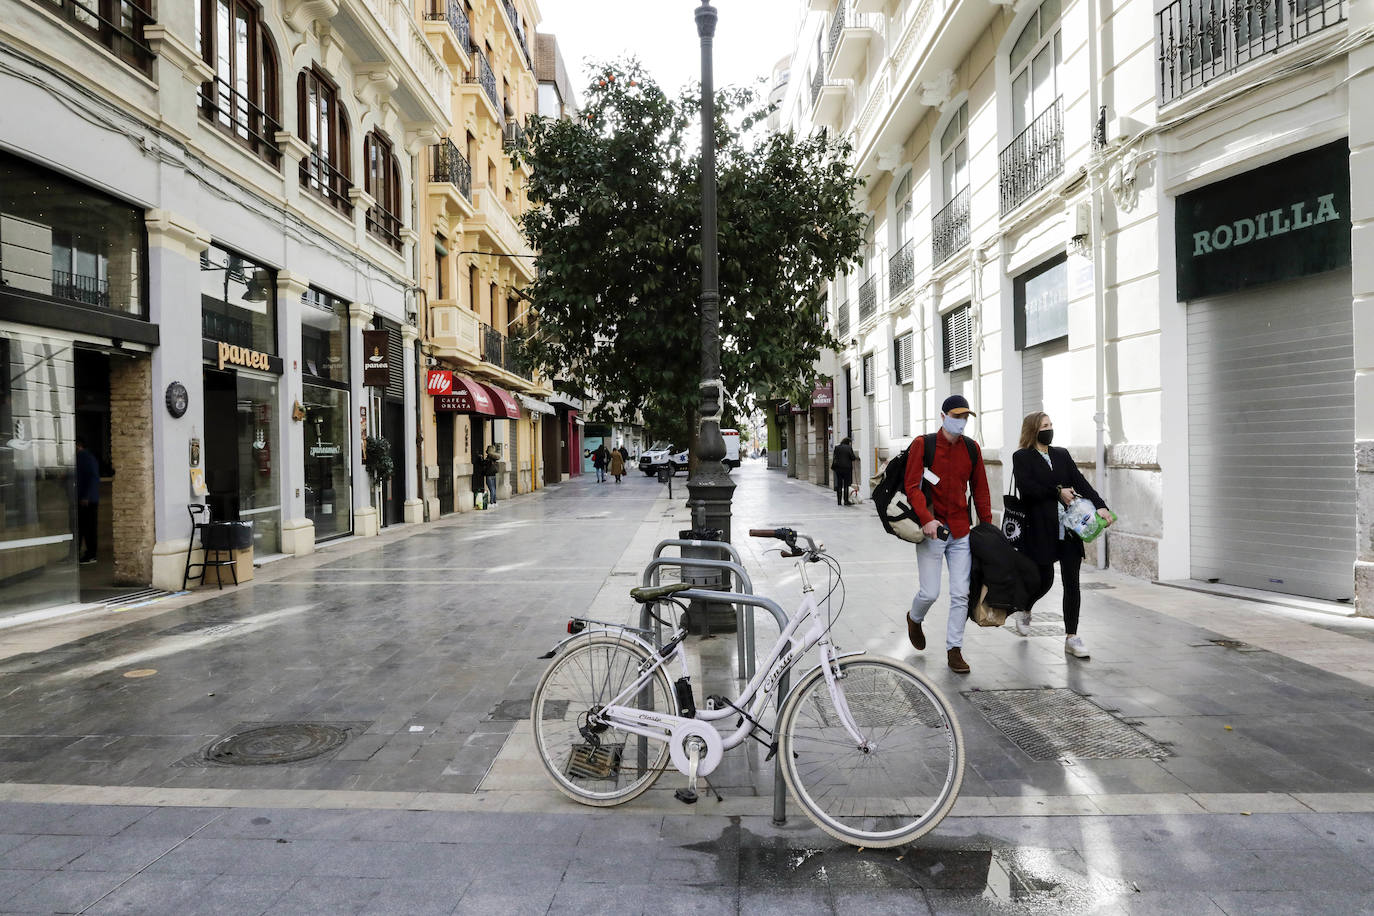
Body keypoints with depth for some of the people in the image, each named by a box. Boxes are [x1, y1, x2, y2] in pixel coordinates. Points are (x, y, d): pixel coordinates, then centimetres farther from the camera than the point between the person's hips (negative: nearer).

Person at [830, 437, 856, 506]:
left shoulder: (837, 447, 3)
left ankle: (839, 501, 8)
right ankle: (846, 501, 1)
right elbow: (853, 458, -6)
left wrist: (833, 466, 12)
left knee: (839, 485, 8)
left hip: (838, 467, 3)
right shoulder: (849, 447, -6)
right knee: (846, 485, 4)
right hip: (847, 468, -3)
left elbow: (834, 458, 4)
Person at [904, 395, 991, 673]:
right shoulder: (923, 445, -5)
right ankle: (914, 619, 33)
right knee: (930, 592, -1)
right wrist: (926, 518, -23)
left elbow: (980, 489, 13)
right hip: (931, 530, -3)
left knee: (961, 594, 2)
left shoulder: (972, 449, 7)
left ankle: (954, 649, 14)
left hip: (961, 531, 4)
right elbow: (912, 485, -12)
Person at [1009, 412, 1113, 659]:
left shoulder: (1062, 455, 14)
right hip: (1040, 529, -4)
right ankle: (1024, 611, 34)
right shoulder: (1022, 457, -1)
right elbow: (1026, 487, -15)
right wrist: (1057, 492, -15)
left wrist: (1100, 505, -10)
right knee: (1044, 580, 3)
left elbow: (1080, 481, 4)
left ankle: (1071, 637, 8)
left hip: (1069, 528, 4)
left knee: (1071, 583, 1)